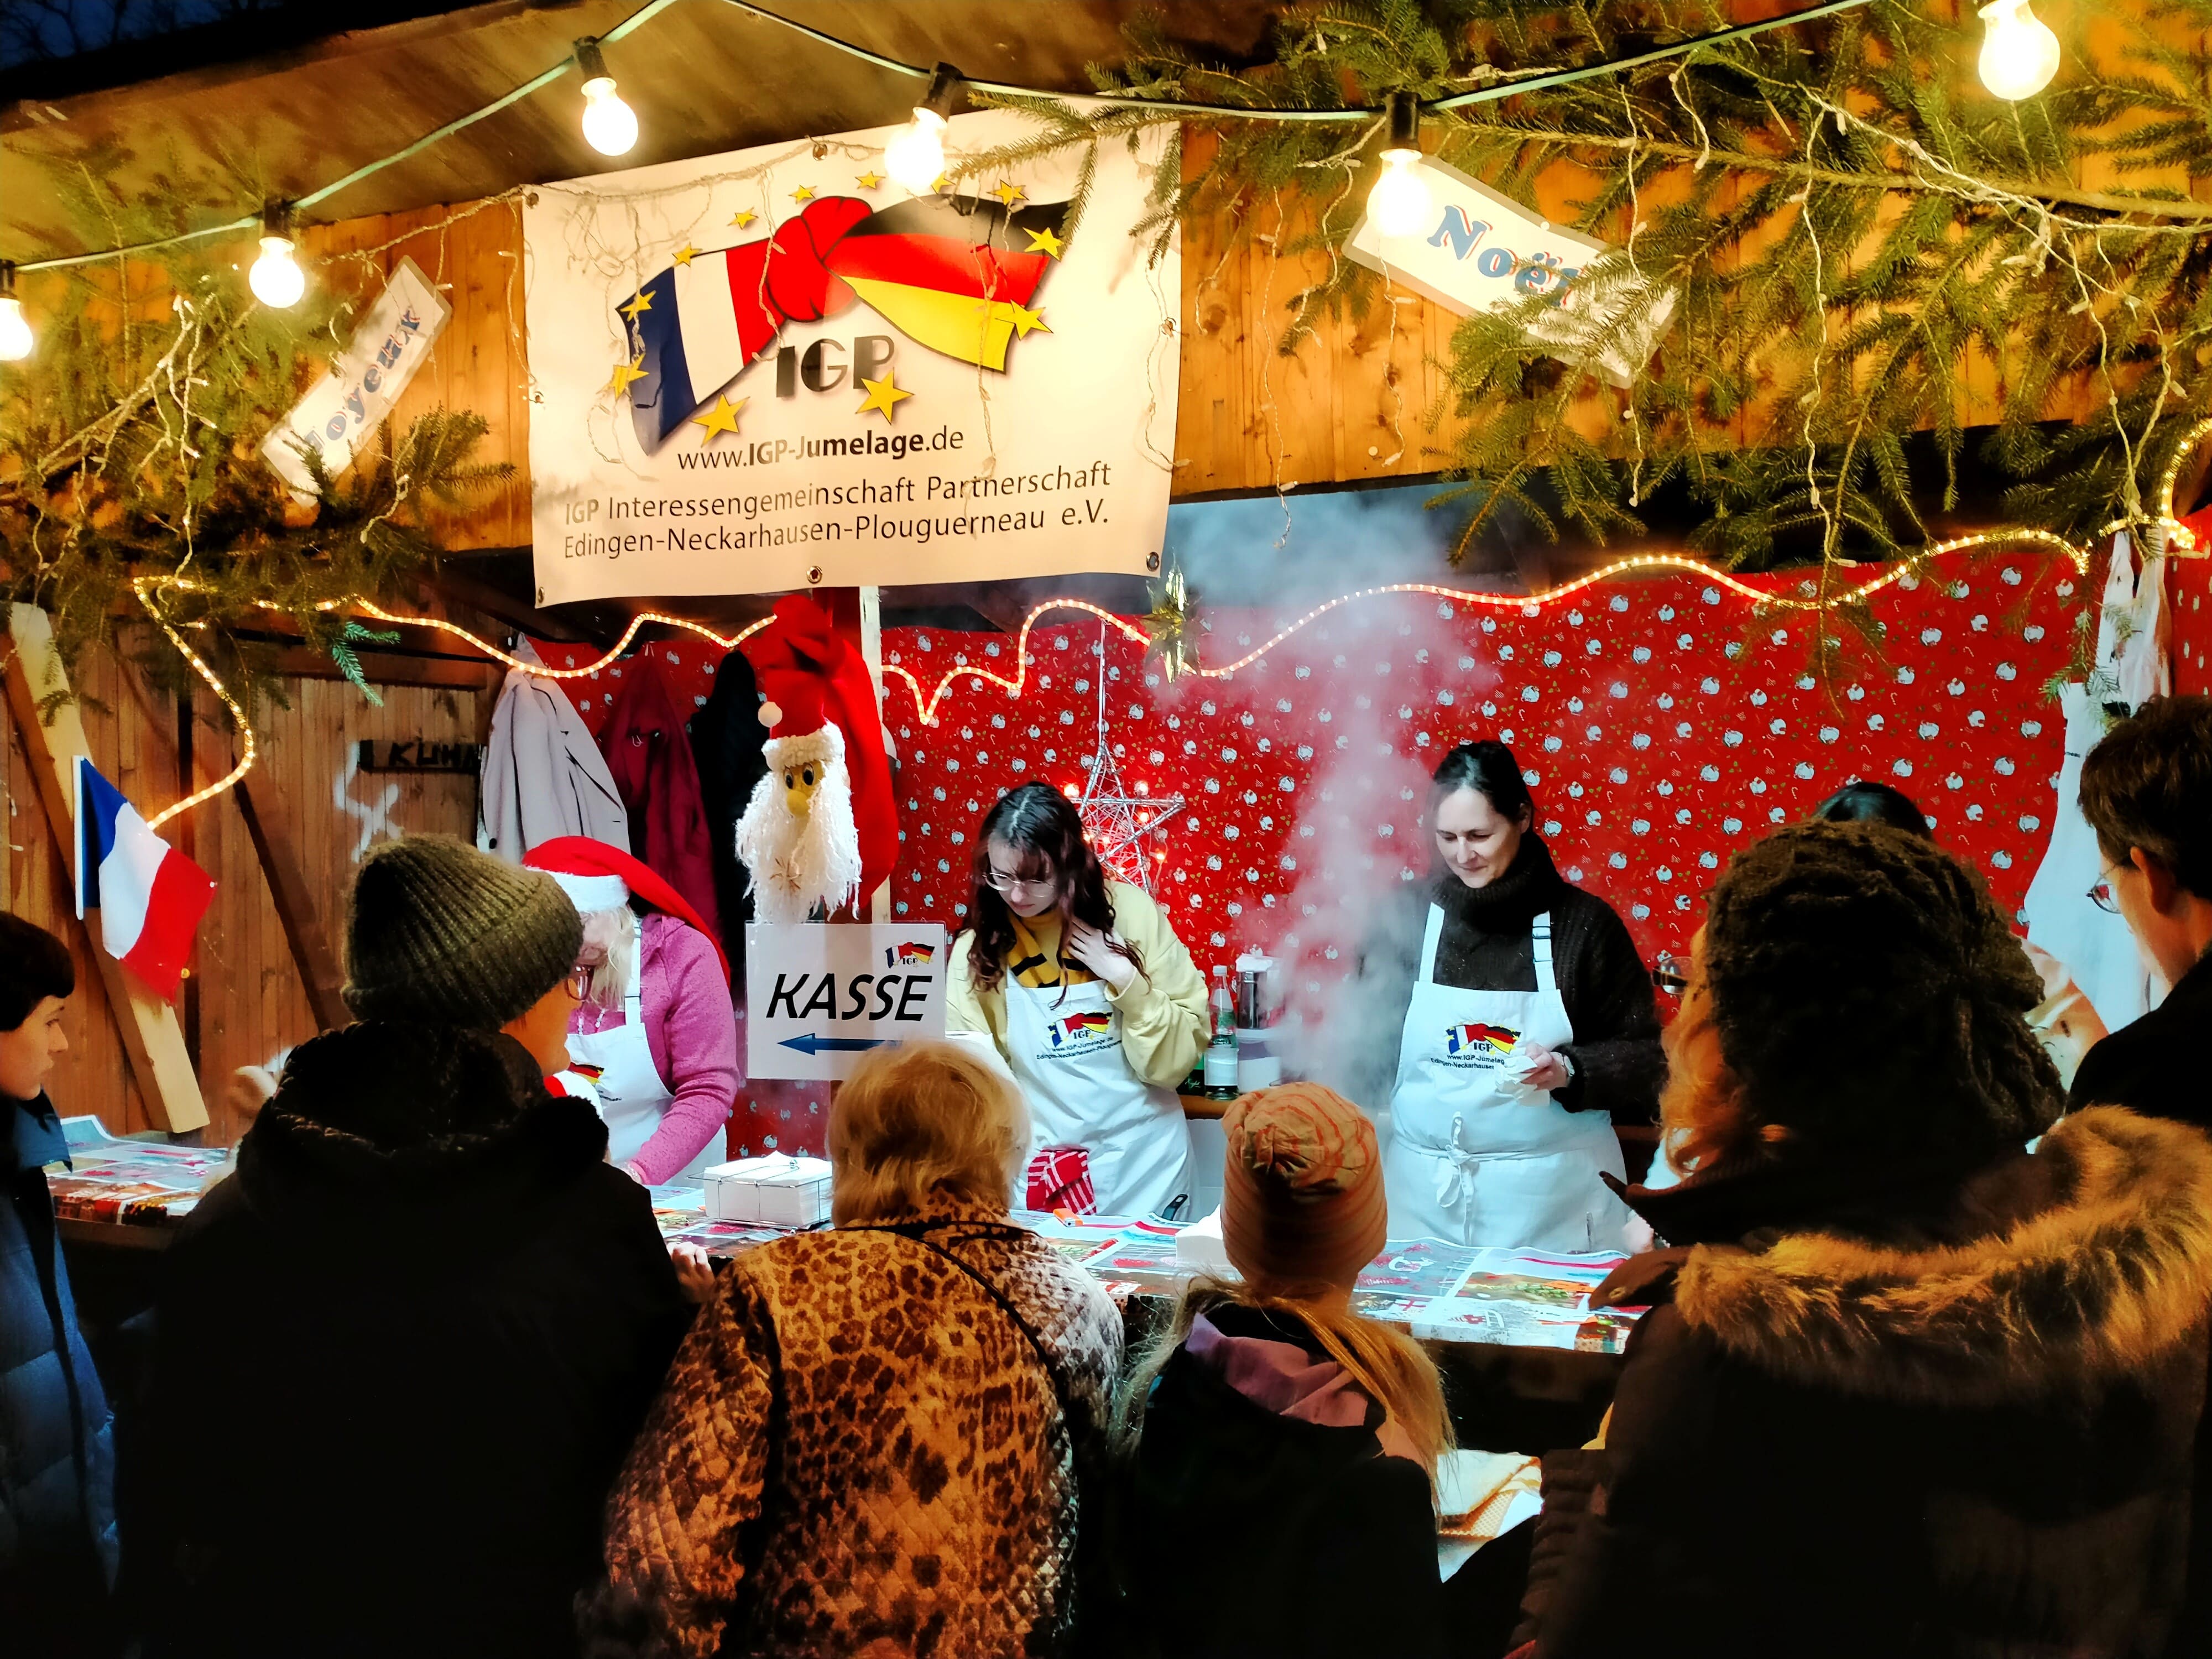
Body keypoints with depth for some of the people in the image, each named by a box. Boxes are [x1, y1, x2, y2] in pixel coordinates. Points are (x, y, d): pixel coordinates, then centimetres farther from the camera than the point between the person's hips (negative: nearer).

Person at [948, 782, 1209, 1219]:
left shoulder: (1130, 912, -8)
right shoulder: (978, 948, -5)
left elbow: (1182, 1054, -7)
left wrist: (1126, 979, -19)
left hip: (1144, 1165, 0)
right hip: (1041, 1170, 0)